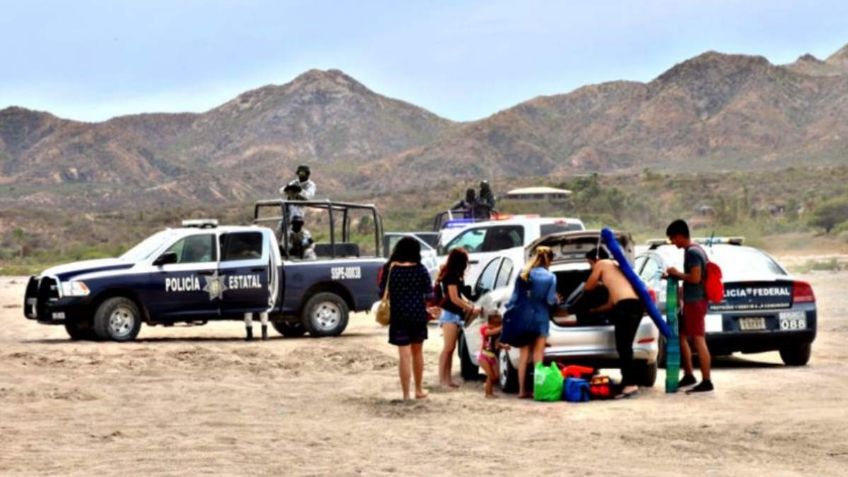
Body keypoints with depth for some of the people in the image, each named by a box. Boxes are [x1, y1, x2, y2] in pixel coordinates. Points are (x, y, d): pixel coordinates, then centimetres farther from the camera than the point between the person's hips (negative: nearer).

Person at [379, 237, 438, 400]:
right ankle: (419, 390, 27)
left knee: (404, 355, -1)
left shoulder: (389, 269, -5)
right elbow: (429, 294, 0)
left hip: (398, 315, -1)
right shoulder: (420, 270, -4)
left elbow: (382, 292, 0)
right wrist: (428, 310, 18)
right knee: (417, 352, 18)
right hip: (418, 314, 1)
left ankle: (406, 394, -4)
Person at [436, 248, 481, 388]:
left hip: (455, 315, 9)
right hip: (450, 314, -9)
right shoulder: (451, 275, -15)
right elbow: (454, 299, -17)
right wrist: (471, 309, -10)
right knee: (448, 347, -10)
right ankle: (442, 379, -10)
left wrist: (467, 303, 4)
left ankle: (447, 378, 9)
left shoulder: (454, 275, 13)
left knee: (451, 348, 8)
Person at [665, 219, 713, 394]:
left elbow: (695, 278, -24)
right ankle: (689, 375, 23)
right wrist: (676, 275, 15)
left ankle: (706, 381, -8)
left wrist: (677, 274, -10)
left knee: (698, 340, -9)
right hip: (692, 301, 11)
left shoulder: (692, 252, -16)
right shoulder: (694, 250, 15)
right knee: (682, 336, 16)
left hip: (695, 301, -11)